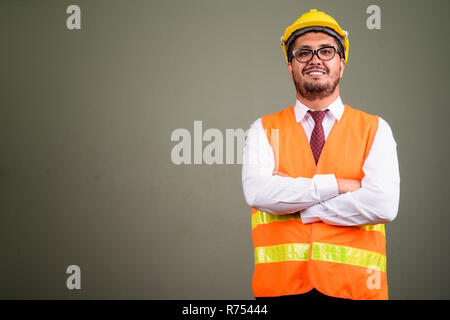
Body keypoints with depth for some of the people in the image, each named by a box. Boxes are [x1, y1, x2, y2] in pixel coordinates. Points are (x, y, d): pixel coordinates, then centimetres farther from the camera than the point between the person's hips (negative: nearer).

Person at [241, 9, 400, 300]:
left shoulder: (375, 130, 5)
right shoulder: (264, 130, 8)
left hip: (354, 287, 0)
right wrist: (337, 185, -13)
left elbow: (384, 205, -11)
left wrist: (290, 199, -8)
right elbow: (257, 192, -10)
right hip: (280, 285, 0)